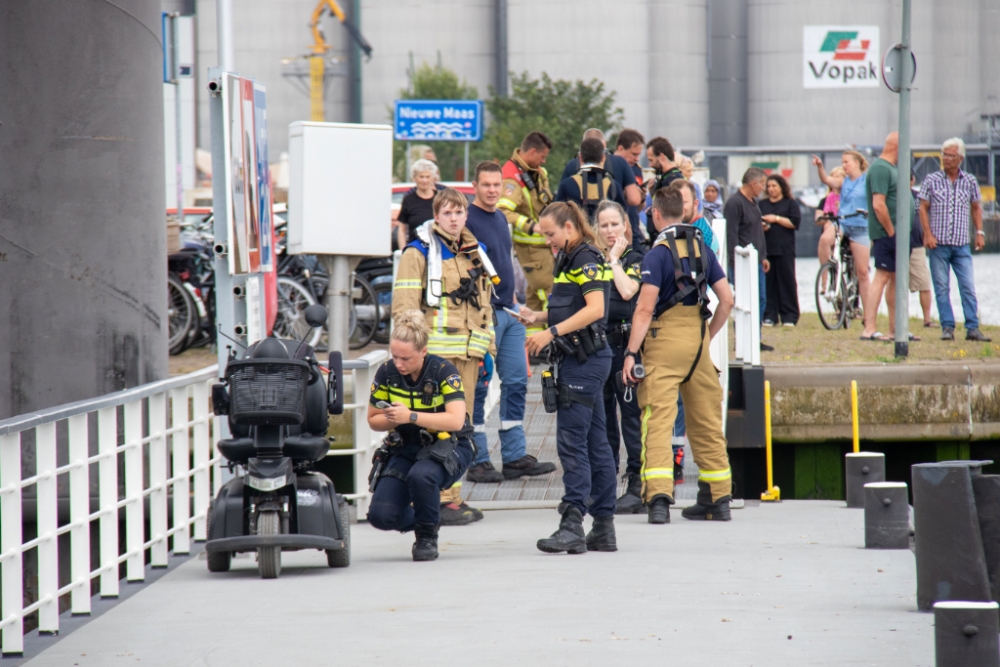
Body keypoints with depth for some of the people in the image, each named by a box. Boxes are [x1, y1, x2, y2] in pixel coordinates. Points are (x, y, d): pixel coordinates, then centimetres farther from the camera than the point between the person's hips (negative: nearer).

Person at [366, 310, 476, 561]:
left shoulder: (443, 371, -15)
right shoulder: (386, 373, -4)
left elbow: (456, 420, -26)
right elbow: (373, 420, 6)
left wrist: (411, 416, -35)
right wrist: (392, 420, -17)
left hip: (448, 446, -4)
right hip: (406, 448, 4)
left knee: (420, 475, -39)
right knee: (381, 516, -17)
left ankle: (427, 535, -10)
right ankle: (424, 519, 20)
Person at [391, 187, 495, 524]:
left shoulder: (476, 253, 18)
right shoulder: (419, 253, -3)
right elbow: (404, 306, -8)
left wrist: (488, 349, 21)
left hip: (467, 350, 7)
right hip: (435, 351, -7)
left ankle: (453, 496, 16)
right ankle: (441, 500, -11)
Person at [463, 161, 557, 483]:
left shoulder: (500, 218, 15)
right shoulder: (467, 220, -11)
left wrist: (514, 300, 18)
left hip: (509, 312, 8)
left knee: (516, 383, 8)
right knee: (477, 388, -3)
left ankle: (515, 457, 13)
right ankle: (477, 461, 2)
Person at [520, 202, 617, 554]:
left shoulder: (586, 259, -12)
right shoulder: (570, 260, 18)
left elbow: (595, 308, -22)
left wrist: (551, 332, -23)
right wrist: (538, 316, 10)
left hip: (586, 360, -10)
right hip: (580, 359, 10)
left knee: (571, 441, -13)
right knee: (595, 442, 10)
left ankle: (573, 525, -16)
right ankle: (604, 528, 13)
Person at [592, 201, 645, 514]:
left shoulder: (635, 260, 2)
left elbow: (627, 290, -17)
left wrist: (615, 259, -7)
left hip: (625, 344, -5)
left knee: (631, 415, -6)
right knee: (600, 417, 8)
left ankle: (636, 486, -5)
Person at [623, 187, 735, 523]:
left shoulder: (657, 253, -8)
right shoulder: (703, 249, 9)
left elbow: (645, 309, -14)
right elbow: (727, 300, 9)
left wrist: (631, 352, -12)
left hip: (664, 341, -6)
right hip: (698, 341, 6)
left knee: (658, 420, -9)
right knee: (706, 421, 14)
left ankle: (659, 497, -22)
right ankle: (718, 498, 20)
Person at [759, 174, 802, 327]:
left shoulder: (790, 204, 7)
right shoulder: (762, 204, 17)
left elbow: (795, 222, -4)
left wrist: (777, 219, -9)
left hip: (784, 249, -3)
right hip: (766, 248, 3)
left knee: (787, 281, -4)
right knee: (768, 283, -1)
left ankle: (789, 316, -1)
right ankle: (769, 316, 1)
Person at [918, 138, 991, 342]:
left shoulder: (969, 181, 6)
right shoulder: (932, 180, 2)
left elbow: (976, 208, 15)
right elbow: (923, 208, 3)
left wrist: (980, 232, 5)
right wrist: (928, 234, -7)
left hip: (962, 245, 1)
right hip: (938, 244, -1)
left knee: (968, 287, -4)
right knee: (942, 288, 0)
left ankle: (972, 328, -2)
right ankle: (947, 327, 4)